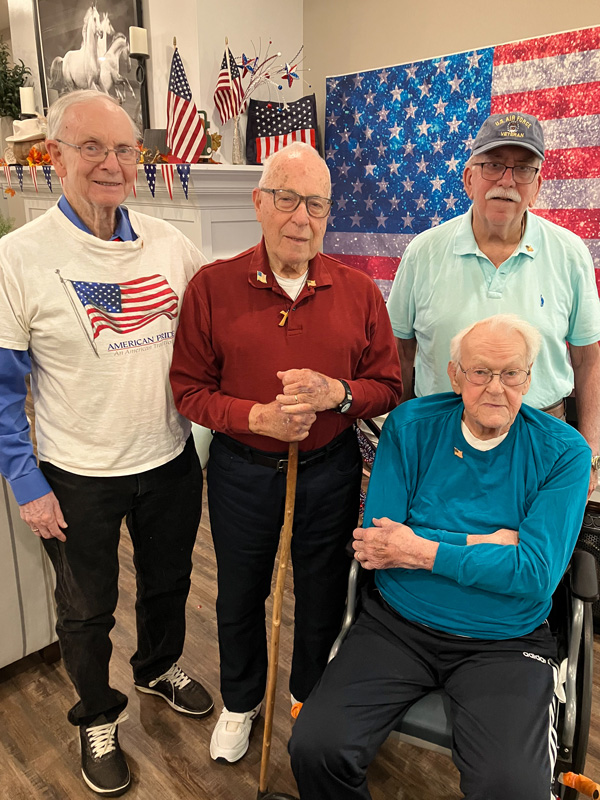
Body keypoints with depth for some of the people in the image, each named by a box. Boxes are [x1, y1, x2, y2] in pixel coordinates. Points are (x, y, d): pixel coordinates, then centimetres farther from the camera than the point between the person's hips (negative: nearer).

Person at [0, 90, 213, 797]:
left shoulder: (169, 244, -3)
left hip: (170, 460, 4)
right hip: (78, 475, -3)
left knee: (168, 581, 25)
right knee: (86, 612, 18)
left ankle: (159, 667, 56)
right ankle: (97, 719, 47)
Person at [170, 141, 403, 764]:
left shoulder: (358, 292, -5)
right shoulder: (212, 287, -8)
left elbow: (388, 385, -1)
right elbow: (189, 389, -7)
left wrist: (337, 393, -22)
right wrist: (257, 417, -23)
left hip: (330, 469, 1)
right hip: (242, 471, 0)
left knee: (322, 593, 19)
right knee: (240, 595, 20)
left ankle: (309, 695, 51)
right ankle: (240, 703, 50)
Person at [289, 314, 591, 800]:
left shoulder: (563, 451, -5)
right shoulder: (411, 426, -2)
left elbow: (537, 573, -14)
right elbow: (378, 539, -9)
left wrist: (424, 551, -16)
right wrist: (481, 542, -12)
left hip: (506, 642, 0)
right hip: (398, 624, 1)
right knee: (315, 748, -14)